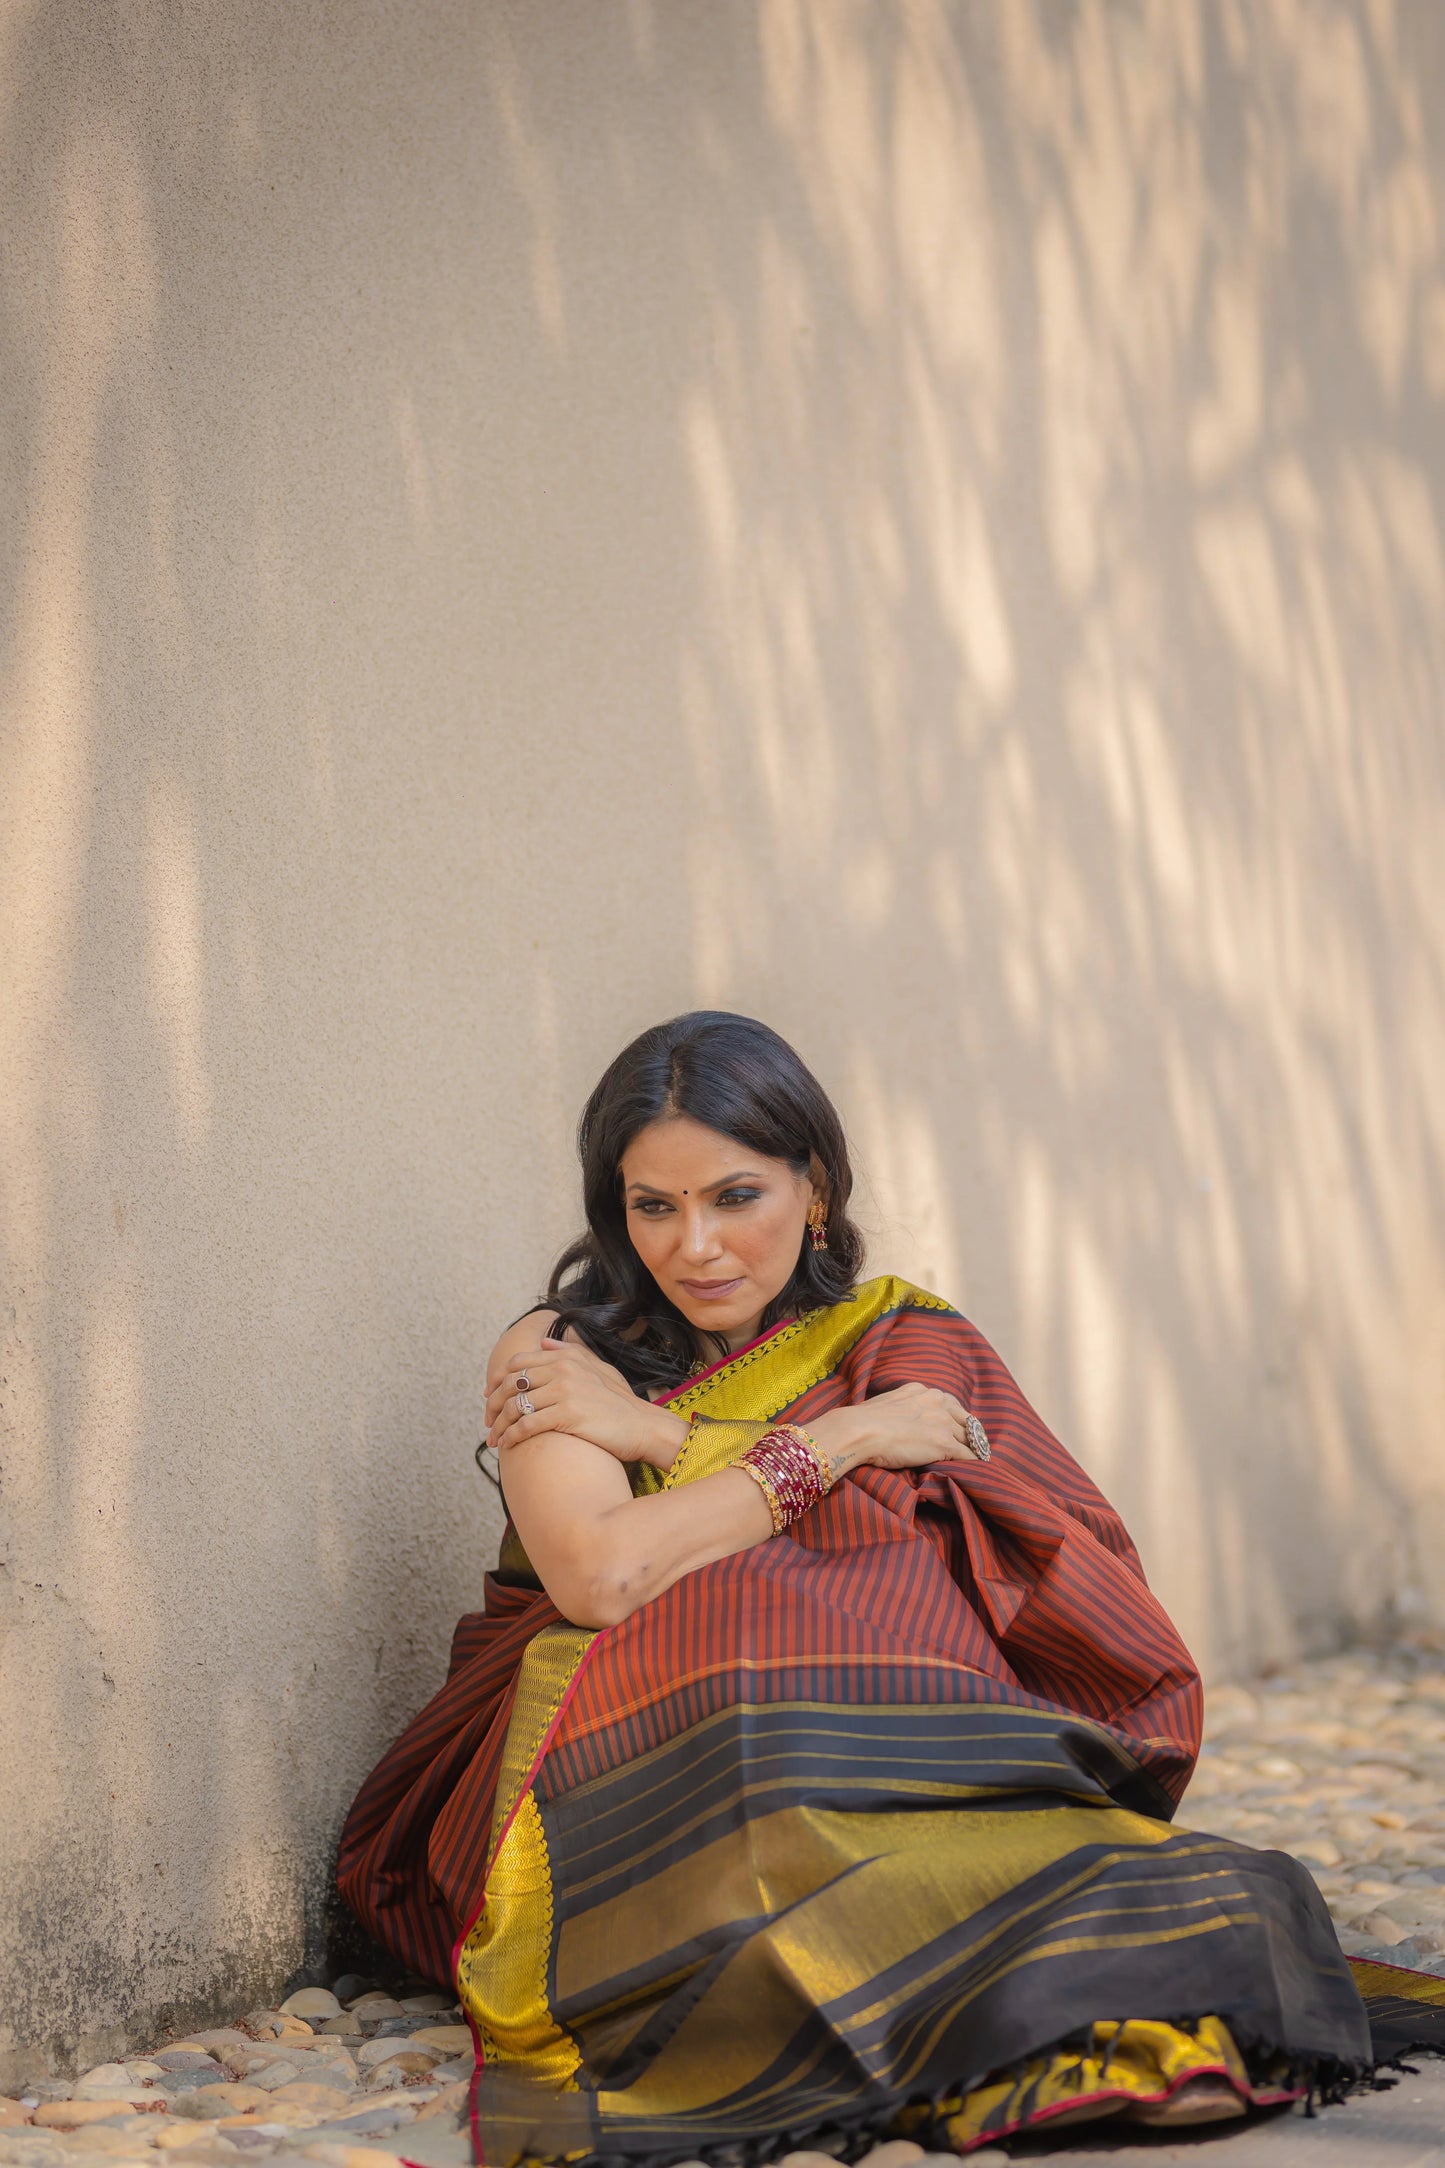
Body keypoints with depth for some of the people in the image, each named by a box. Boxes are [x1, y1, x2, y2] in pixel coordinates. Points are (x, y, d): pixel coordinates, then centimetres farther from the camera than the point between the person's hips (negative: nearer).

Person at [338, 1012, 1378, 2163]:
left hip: (893, 1762, 2)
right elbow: (600, 1577, -14)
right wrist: (833, 1442, -6)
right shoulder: (559, 1359, 6)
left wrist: (661, 1437, -8)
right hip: (624, 1796, -2)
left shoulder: (909, 1348, 12)